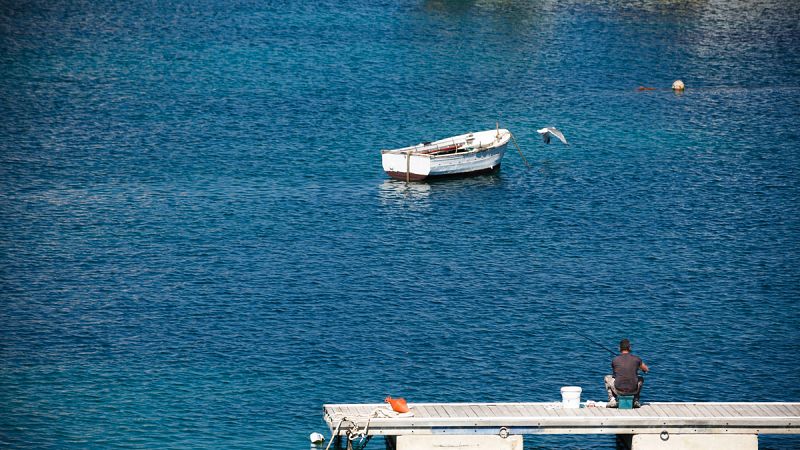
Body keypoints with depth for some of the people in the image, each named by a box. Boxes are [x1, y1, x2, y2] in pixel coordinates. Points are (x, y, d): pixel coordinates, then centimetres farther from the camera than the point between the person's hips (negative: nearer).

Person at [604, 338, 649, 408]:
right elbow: (646, 370, 17)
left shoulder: (615, 360, -2)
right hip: (633, 390, 1)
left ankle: (612, 400, 15)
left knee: (607, 378, 28)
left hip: (619, 390, -1)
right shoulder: (636, 359, -2)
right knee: (641, 379, 34)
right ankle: (636, 401, 23)